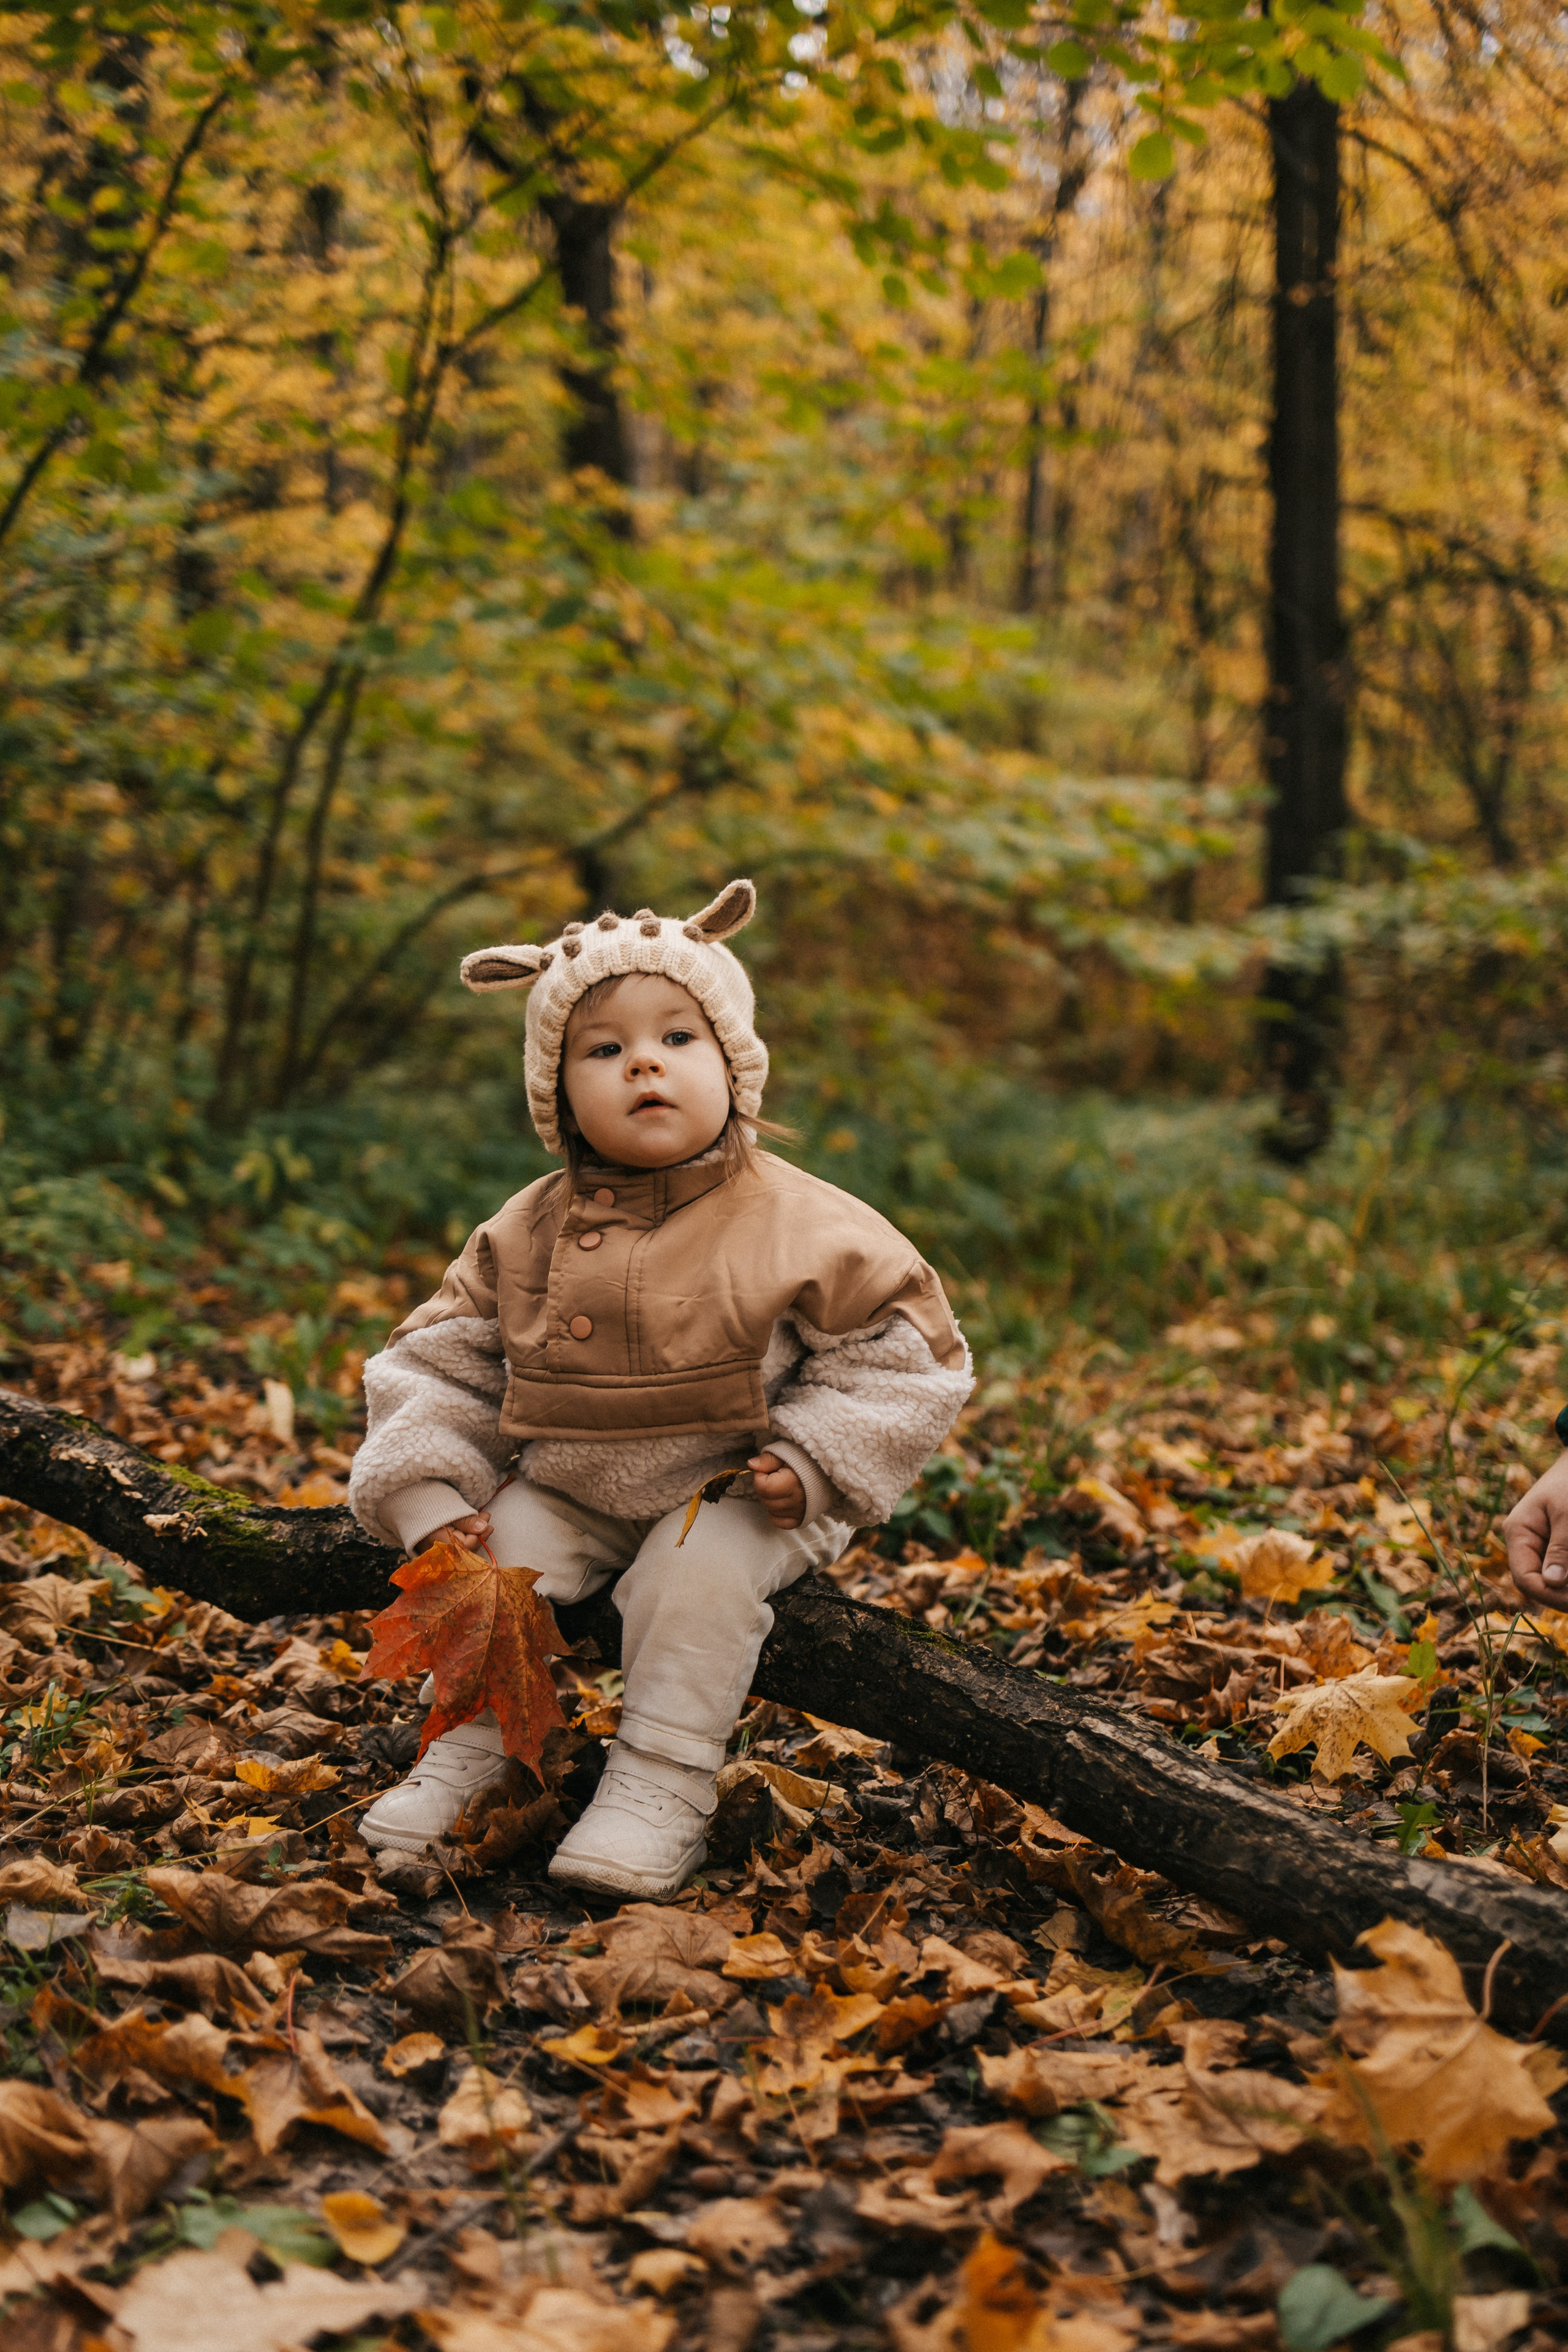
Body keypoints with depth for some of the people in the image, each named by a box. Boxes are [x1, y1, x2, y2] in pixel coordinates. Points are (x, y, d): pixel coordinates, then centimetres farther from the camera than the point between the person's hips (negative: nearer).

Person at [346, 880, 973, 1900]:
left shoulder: (796, 1226, -13)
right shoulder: (531, 1234, -3)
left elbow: (904, 1346, -7)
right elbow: (442, 1360, 5)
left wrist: (811, 1461, -17)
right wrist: (431, 1498, -8)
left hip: (731, 1494, -3)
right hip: (566, 1488, 4)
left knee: (697, 1575, -29)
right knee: (496, 1553, -17)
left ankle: (661, 1788, -16)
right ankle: (465, 1751, 3)